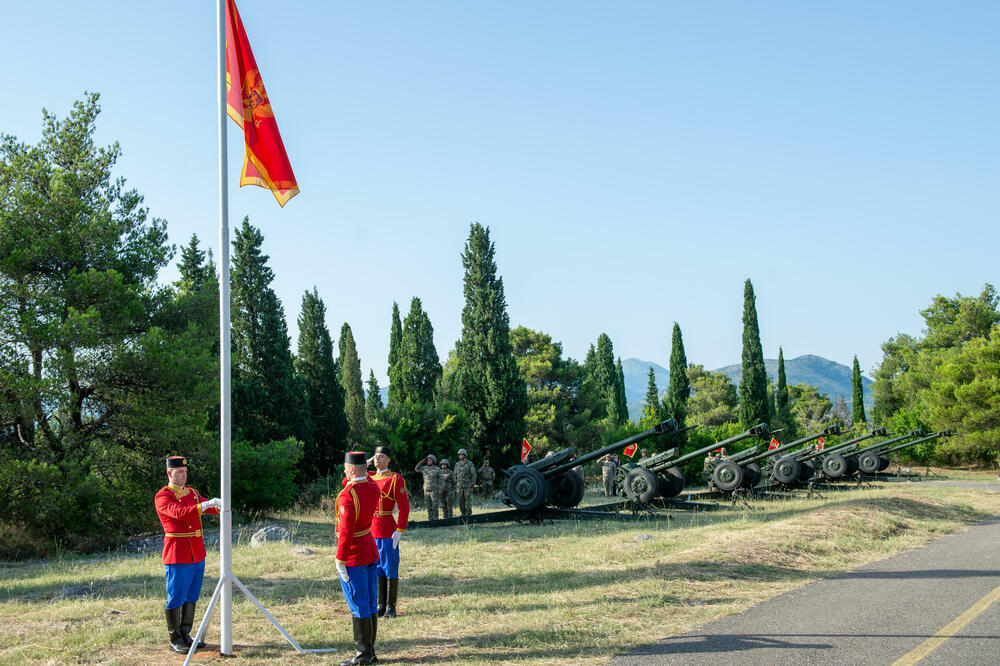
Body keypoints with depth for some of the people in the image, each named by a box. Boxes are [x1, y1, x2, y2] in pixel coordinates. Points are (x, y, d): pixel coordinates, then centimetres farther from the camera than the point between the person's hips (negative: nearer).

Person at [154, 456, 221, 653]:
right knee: (176, 598, -1)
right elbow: (178, 512, -25)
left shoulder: (191, 492, 15)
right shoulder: (162, 496, -9)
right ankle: (175, 640, 7)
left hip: (197, 554, 7)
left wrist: (218, 505, -20)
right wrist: (205, 505, -36)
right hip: (177, 555, -7)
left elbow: (207, 507, 4)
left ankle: (185, 635, 21)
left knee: (192, 597, 12)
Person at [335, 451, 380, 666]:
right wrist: (357, 473, 14)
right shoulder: (373, 489, 3)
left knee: (358, 605, -1)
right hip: (370, 552, 8)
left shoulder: (347, 495, -21)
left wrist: (340, 560, -20)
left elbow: (346, 531, -24)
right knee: (370, 604, 13)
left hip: (353, 555, -8)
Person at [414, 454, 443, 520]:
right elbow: (416, 469, 16)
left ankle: (435, 520, -2)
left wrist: (440, 490, -10)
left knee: (434, 507, -5)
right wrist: (421, 462, 3)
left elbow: (441, 480, -3)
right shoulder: (424, 468, 9)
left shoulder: (437, 469, -3)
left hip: (434, 491, -4)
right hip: (426, 490, 4)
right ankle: (430, 520, 11)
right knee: (429, 507, 6)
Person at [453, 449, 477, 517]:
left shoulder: (470, 464, -6)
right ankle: (463, 515, 10)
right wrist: (455, 485, 8)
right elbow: (455, 475, 14)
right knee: (461, 501, 3)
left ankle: (469, 514, 2)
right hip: (459, 486, 4)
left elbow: (474, 475, -6)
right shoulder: (457, 464, 9)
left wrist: (472, 486, -11)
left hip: (468, 486, -4)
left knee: (468, 501, -5)